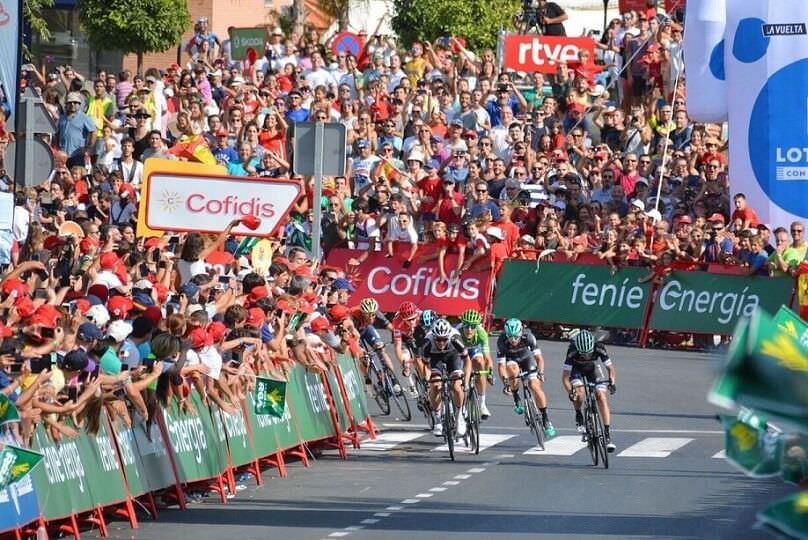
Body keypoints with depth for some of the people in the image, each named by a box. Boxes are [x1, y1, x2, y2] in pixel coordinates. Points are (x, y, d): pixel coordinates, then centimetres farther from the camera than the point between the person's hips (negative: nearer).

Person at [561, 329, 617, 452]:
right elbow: (565, 377, -32)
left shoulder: (599, 349, -33)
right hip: (577, 368, -1)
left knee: (602, 397, -14)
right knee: (579, 392, -29)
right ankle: (578, 416, 2)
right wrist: (570, 393, -46)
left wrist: (612, 383, -41)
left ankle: (607, 434, -14)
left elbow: (611, 369, -23)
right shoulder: (572, 353, -36)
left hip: (594, 367, 1)